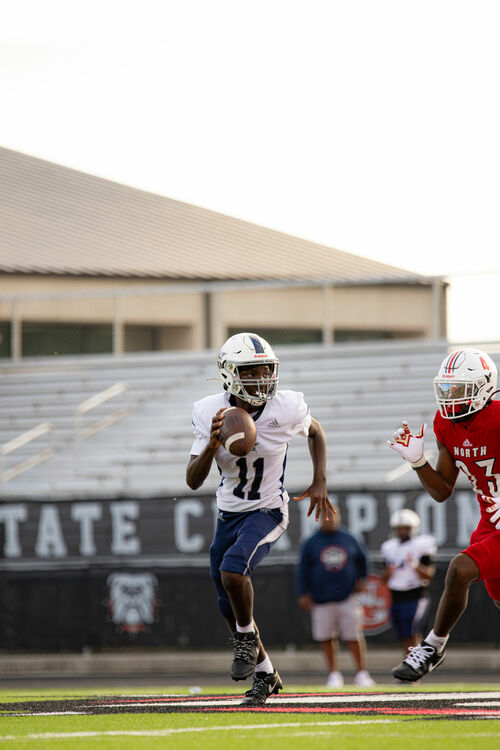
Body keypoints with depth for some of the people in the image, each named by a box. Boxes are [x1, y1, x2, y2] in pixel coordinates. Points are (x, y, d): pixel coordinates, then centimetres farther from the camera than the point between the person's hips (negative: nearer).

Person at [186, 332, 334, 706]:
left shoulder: (287, 410, -18)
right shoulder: (211, 414, -15)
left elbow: (315, 432, 7)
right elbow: (193, 481, -15)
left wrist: (320, 483, -3)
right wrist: (212, 446, -33)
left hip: (268, 511, -4)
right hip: (229, 514, 4)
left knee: (233, 571, -29)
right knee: (230, 604, 10)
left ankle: (247, 638, -2)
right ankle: (265, 674, 30)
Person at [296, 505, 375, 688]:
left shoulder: (349, 539, 7)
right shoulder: (311, 543, 3)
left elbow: (362, 560, 21)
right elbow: (302, 570, 5)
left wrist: (361, 579, 9)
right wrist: (303, 594, -2)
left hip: (348, 597, 0)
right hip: (322, 600, 0)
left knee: (354, 636, -4)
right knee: (326, 637, 3)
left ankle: (361, 673, 4)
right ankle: (333, 673, 15)